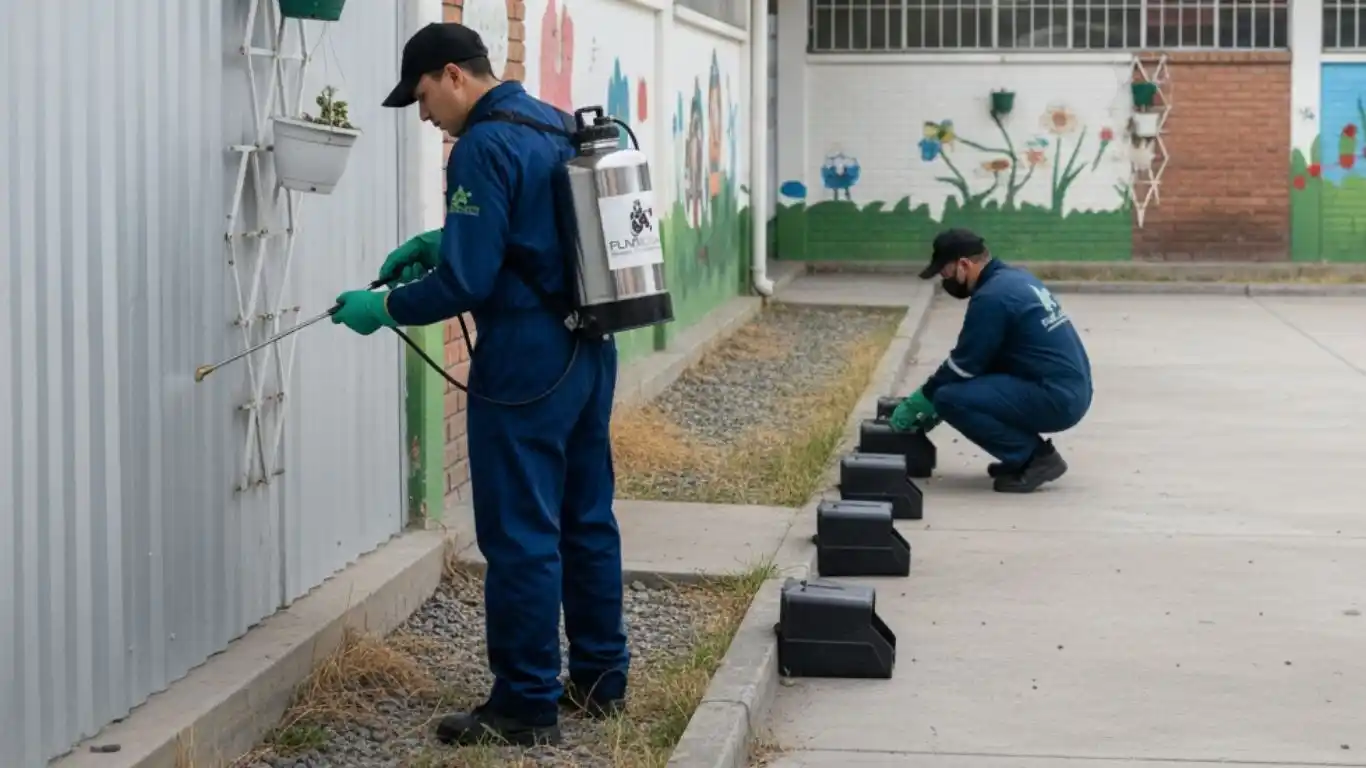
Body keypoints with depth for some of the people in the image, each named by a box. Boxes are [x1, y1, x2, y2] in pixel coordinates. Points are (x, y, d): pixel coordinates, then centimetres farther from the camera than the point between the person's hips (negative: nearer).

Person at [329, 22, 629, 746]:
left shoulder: (483, 148, -16)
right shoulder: (557, 125, 12)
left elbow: (466, 281, -19)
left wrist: (383, 307, -6)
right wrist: (442, 241, 17)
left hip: (526, 361, -9)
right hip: (589, 349, 9)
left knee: (520, 535, -3)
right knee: (587, 519, 16)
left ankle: (527, 706, 1)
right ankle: (600, 680, 24)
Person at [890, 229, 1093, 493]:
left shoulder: (991, 297, -16)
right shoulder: (1015, 279, 15)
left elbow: (963, 366, -11)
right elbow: (976, 360, 23)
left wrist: (916, 404, 3)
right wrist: (928, 398, 23)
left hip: (1055, 399, -10)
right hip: (1070, 390, 10)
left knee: (950, 398, -17)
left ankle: (1035, 457, -7)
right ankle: (1030, 454, 13)